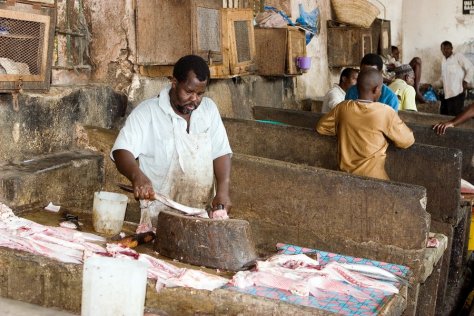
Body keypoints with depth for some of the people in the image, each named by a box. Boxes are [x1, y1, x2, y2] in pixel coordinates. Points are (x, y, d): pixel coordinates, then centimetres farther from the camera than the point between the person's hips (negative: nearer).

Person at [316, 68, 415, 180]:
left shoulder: (343, 107, -4)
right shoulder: (385, 112, -15)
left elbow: (321, 127, 11)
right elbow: (407, 141, -4)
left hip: (345, 174, 4)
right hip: (372, 177, -4)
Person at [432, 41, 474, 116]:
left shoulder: (458, 56, -1)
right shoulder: (443, 61, 19)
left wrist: (466, 81, -14)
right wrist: (432, 86, 13)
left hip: (457, 94, -8)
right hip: (446, 95, 8)